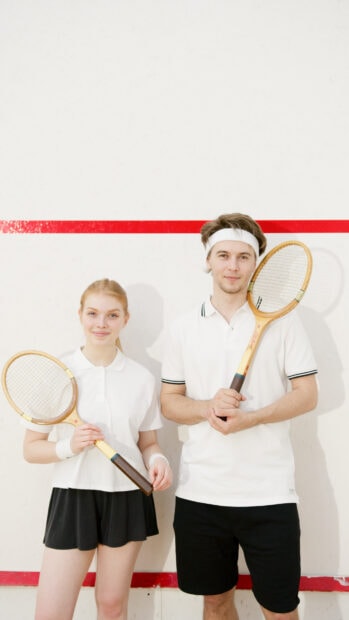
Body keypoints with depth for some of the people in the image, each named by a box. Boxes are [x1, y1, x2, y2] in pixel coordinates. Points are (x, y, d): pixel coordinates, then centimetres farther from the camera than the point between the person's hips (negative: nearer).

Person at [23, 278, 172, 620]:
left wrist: (158, 460, -12)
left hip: (127, 498, 2)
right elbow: (31, 448, -1)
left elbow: (147, 442, 9)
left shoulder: (141, 377, -1)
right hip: (73, 497, -1)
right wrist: (69, 446, -19)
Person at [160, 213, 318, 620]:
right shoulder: (182, 328, 4)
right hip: (199, 493, 2)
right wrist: (208, 408, -14)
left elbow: (306, 395, -3)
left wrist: (248, 419, -18)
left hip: (268, 493, -2)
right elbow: (168, 402, 7)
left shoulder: (283, 321, -1)